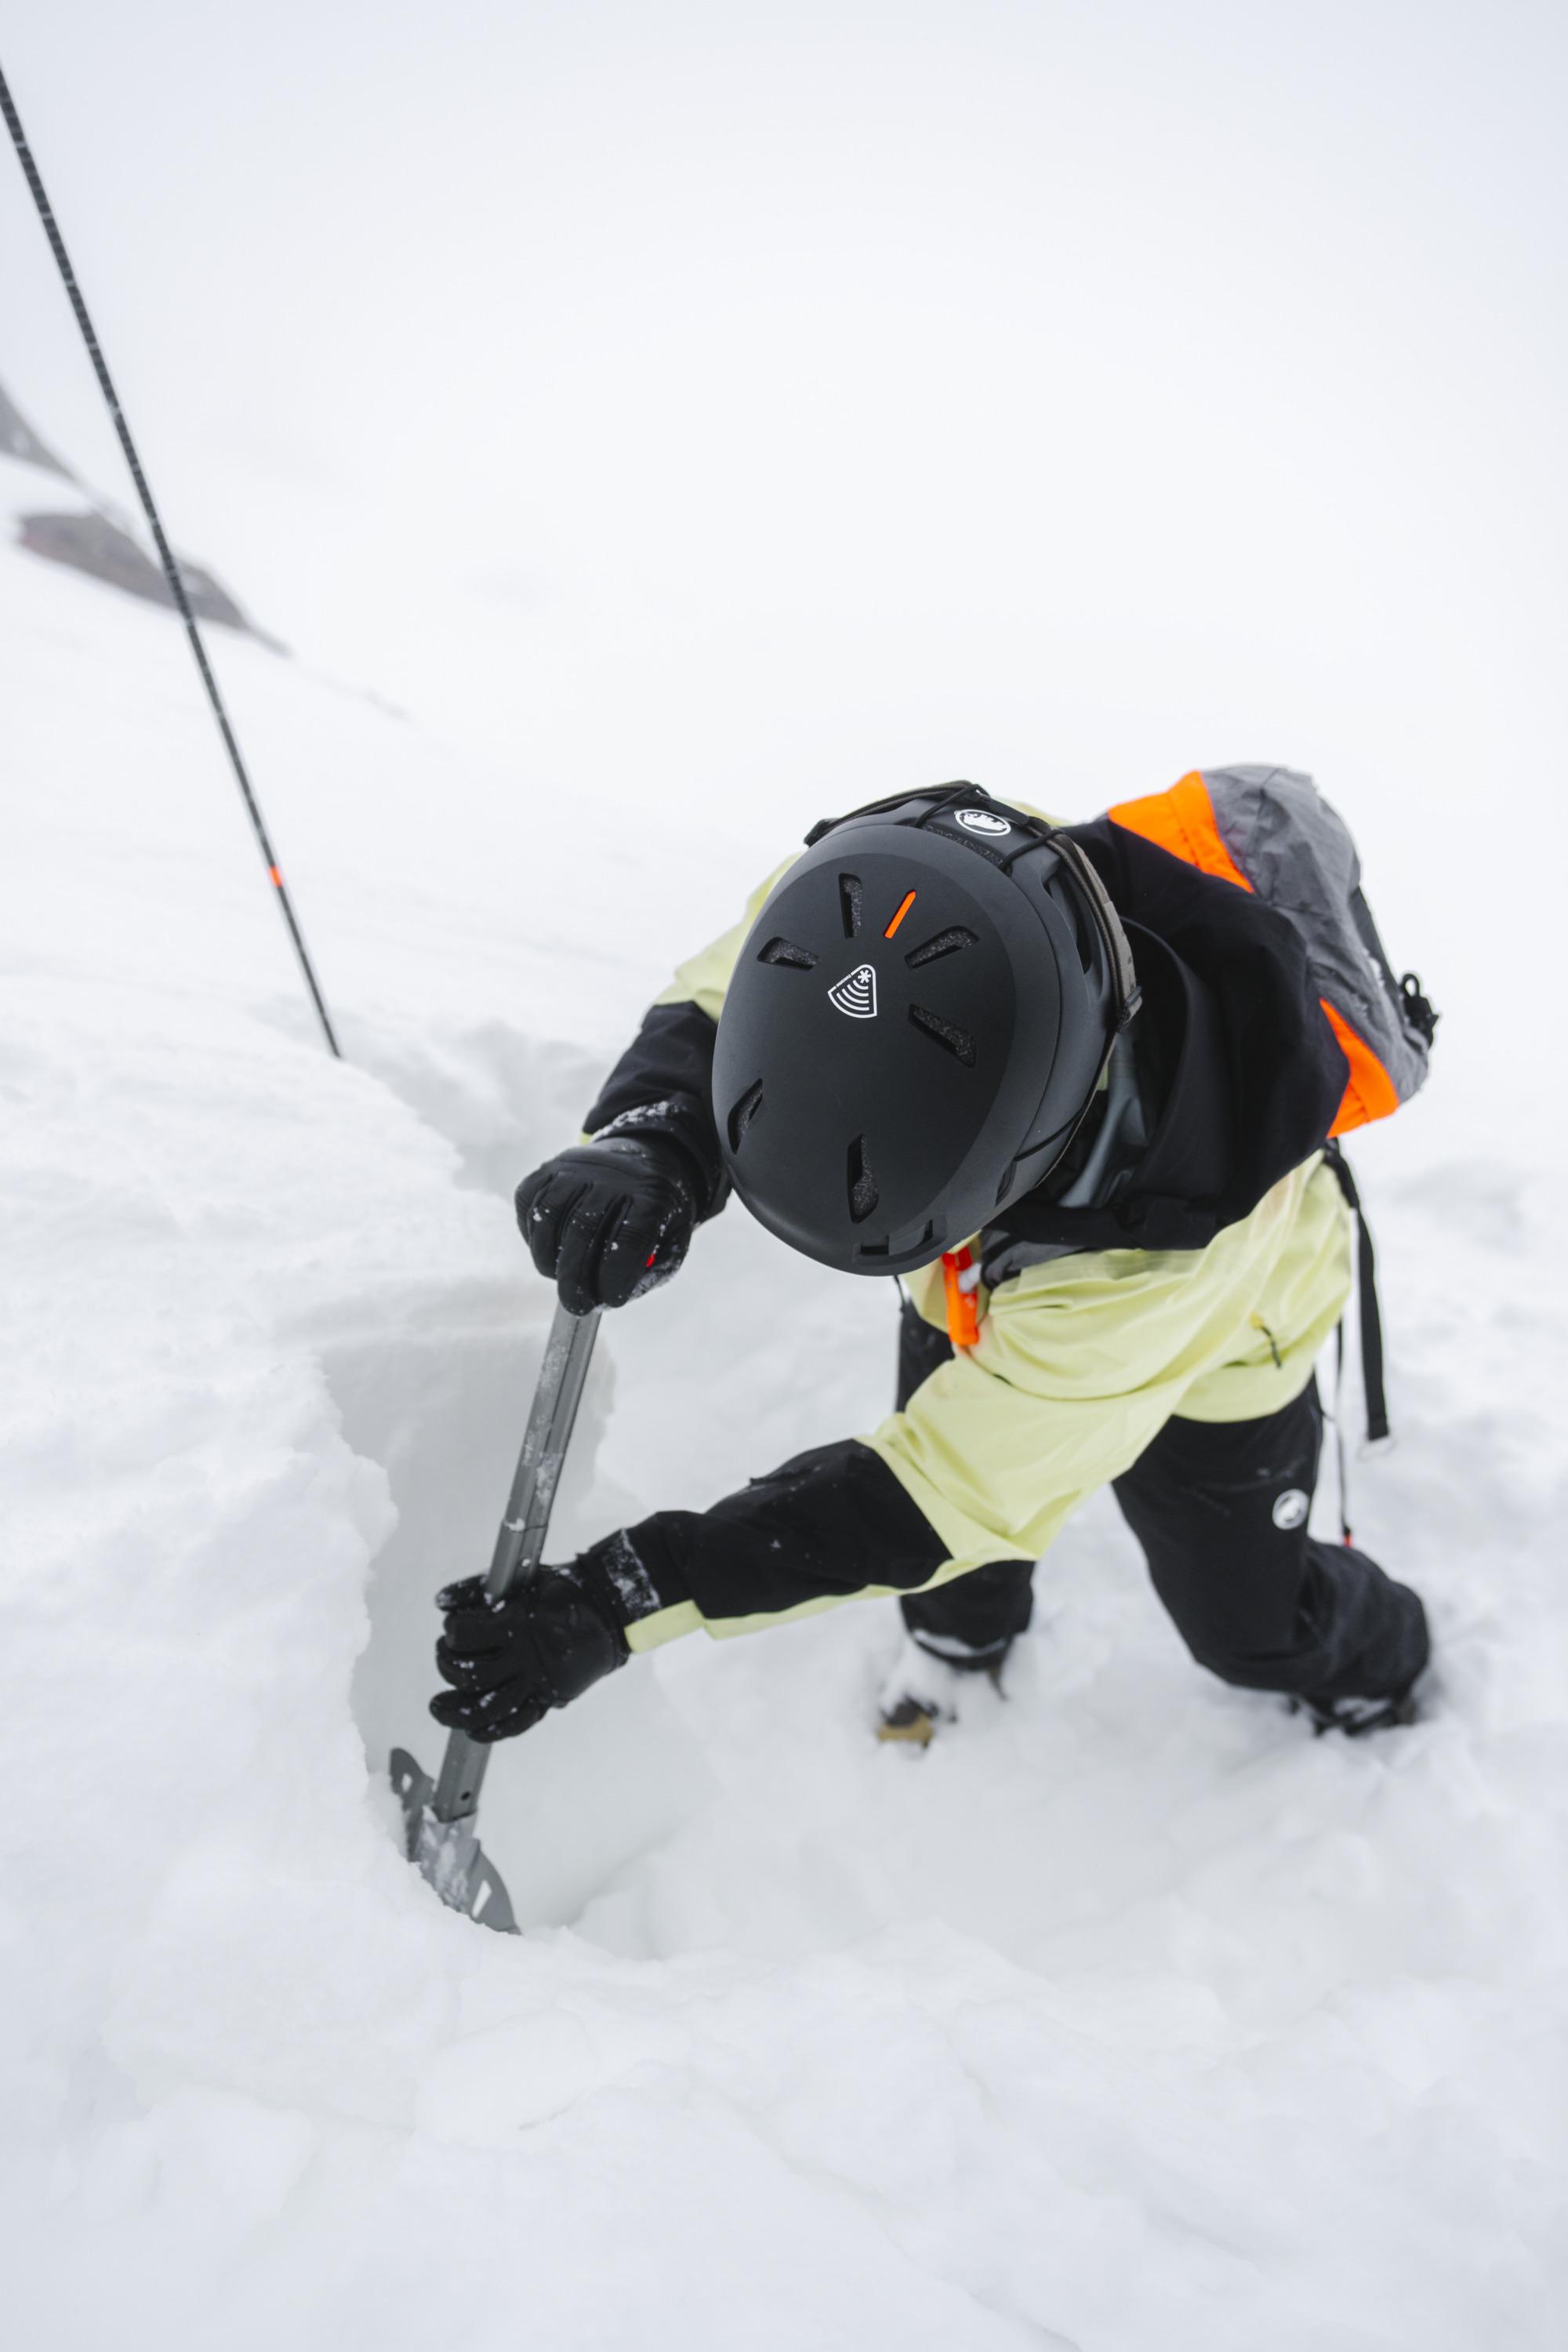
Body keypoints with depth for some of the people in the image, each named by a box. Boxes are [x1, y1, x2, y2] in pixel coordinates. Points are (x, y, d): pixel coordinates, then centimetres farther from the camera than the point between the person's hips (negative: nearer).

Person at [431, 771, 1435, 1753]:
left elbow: (945, 1497, -38)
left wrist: (616, 1604, -40)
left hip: (1208, 1347, -3)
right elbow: (720, 997, -24)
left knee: (1249, 1623, 17)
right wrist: (650, 1135, -48)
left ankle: (1378, 1661, 55)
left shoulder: (1151, 1265, -48)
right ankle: (965, 1628, 57)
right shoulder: (915, 887, -39)